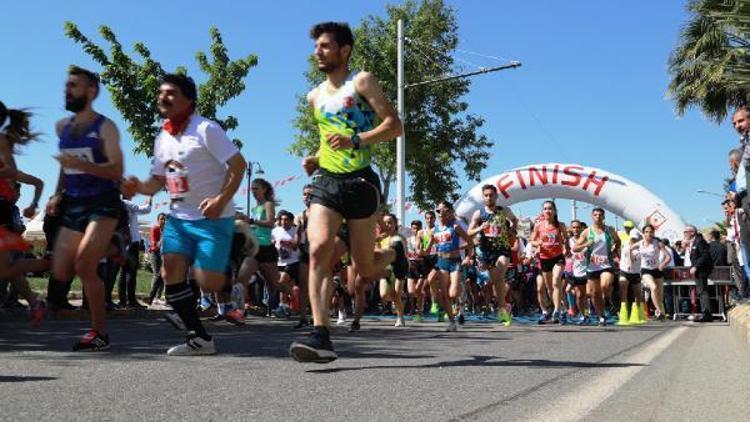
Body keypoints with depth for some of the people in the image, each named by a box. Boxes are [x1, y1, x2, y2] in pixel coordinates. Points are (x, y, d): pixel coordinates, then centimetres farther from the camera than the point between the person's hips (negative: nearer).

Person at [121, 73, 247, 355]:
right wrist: (138, 187, -3)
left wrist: (221, 199, -23)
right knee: (170, 273, -6)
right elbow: (158, 181, 19)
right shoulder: (162, 139, 12)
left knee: (208, 282, -13)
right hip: (179, 217, 7)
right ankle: (199, 338, 5)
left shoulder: (205, 129, -10)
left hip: (212, 218, -7)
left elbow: (238, 164, -13)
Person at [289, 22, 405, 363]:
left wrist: (355, 140, -23)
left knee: (364, 267, 4)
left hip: (360, 182, -4)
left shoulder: (361, 82, -1)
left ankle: (394, 252, 40)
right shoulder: (315, 97, 17)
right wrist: (314, 158, 13)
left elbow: (394, 125, -9)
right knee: (318, 250, -19)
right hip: (326, 182, 4)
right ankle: (321, 337, -22)